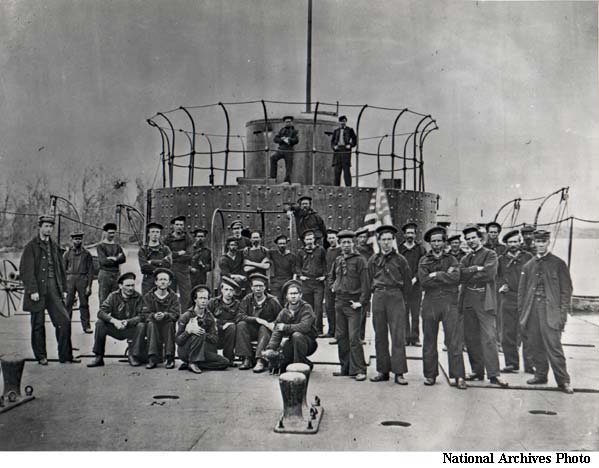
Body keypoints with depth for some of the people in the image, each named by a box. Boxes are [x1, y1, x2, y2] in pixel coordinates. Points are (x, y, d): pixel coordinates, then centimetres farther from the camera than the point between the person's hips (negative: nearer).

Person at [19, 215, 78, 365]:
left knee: (64, 320, -4)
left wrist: (64, 289, 12)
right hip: (38, 290, -4)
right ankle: (41, 356, 19)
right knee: (38, 324, 5)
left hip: (54, 290, 4)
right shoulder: (31, 246, -3)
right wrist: (32, 290, -16)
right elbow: (26, 270, -9)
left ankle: (65, 355, 3)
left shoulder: (54, 246, 15)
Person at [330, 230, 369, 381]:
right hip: (339, 303, 6)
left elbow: (365, 283, -10)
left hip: (353, 304, -6)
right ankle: (345, 368, 21)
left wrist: (362, 301, -16)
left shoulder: (359, 260, -6)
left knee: (354, 338, -8)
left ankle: (359, 370, 0)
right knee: (341, 336, 10)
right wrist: (333, 287, 13)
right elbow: (332, 277, 30)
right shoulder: (337, 261, 12)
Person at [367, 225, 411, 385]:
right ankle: (383, 371, 12)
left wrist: (401, 298, 9)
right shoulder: (373, 260, 9)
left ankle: (399, 372, -3)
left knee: (398, 335, -6)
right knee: (380, 336, 5)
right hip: (378, 298, 3)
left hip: (396, 297, -3)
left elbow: (408, 281, 9)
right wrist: (376, 293, 13)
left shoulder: (400, 259, 2)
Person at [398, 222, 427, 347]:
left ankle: (415, 338, 5)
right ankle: (406, 337, 7)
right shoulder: (399, 249, 7)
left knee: (415, 314, -1)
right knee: (404, 313, 0)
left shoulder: (421, 249, 8)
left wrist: (415, 278, -9)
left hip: (416, 285, 0)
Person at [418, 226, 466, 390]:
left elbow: (456, 278, -9)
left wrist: (436, 275, -10)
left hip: (449, 302, -1)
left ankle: (459, 376, 1)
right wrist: (445, 276, -8)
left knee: (455, 340, -4)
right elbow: (424, 282, -7)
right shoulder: (424, 261, 9)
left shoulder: (451, 259, 10)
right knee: (429, 341, 7)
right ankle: (430, 375, 17)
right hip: (430, 303, 1)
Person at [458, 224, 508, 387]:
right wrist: (476, 269, -12)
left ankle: (493, 374, -8)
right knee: (471, 338, 7)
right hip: (468, 301, 5)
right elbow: (460, 275, 0)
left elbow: (489, 274, -12)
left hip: (484, 301, -5)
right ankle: (477, 371, 16)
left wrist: (469, 276, -3)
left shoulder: (490, 255, 4)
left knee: (488, 337, -10)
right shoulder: (465, 259, 19)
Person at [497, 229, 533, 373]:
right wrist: (500, 286, 1)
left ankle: (529, 363, 5)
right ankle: (511, 363, 13)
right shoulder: (501, 260, 13)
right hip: (508, 300, 2)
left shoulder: (528, 257, 7)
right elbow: (496, 276, 18)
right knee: (508, 333, 3)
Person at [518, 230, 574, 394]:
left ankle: (563, 380, 0)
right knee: (536, 346, 7)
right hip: (532, 312, 4)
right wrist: (522, 313, 9)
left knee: (554, 346, -8)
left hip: (550, 312, -4)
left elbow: (566, 290, 1)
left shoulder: (558, 264, 3)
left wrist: (563, 314, -6)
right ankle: (540, 375, 20)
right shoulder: (528, 266, 14)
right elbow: (522, 291, 16)